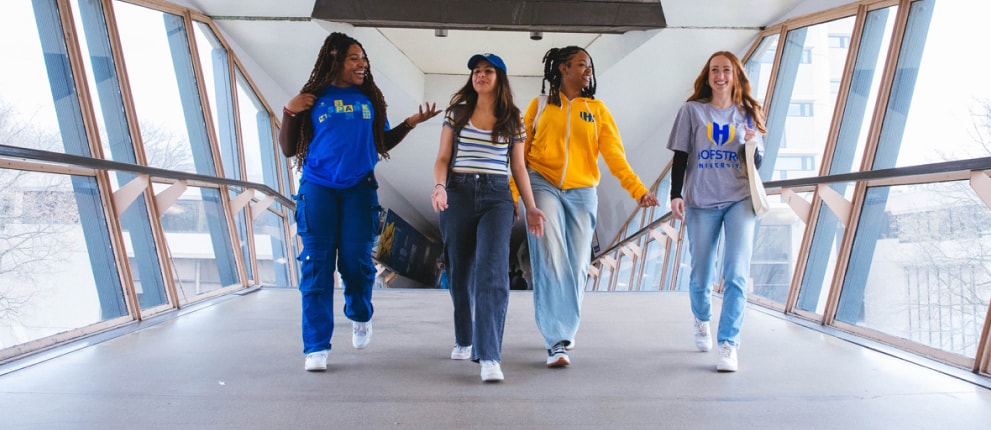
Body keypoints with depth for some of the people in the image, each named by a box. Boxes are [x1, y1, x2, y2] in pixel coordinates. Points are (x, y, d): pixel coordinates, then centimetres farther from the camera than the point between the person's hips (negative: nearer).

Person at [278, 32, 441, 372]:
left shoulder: (369, 99, 12)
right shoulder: (313, 98, 5)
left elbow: (381, 143, 18)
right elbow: (289, 149, 6)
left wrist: (411, 122, 9)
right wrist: (290, 112, -7)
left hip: (359, 188, 1)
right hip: (317, 187, -1)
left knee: (356, 259, -2)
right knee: (317, 264, -3)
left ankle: (360, 317, 30)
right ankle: (317, 347, 1)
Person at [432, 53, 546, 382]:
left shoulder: (513, 120, 10)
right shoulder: (457, 113, 10)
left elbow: (518, 167, 12)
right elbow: (443, 158, 6)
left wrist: (530, 207, 6)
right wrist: (439, 185, -14)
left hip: (497, 197, -1)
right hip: (458, 194, 2)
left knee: (491, 271, -18)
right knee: (459, 271, 9)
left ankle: (489, 356, -20)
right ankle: (464, 340, 29)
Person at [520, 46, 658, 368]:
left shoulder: (597, 108, 10)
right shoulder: (540, 105, 8)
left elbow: (614, 154, 2)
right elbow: (521, 152, 7)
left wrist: (638, 189, -10)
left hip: (582, 193, 2)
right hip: (543, 186, -2)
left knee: (576, 266, 4)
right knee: (552, 259, -16)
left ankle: (563, 332, 23)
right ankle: (556, 342, -14)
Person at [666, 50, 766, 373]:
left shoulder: (748, 114, 11)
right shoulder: (692, 110, 5)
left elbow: (757, 163, 14)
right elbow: (680, 157, 3)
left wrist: (752, 148, -8)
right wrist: (676, 195, -6)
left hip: (740, 200, 1)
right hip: (701, 201, 0)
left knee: (736, 274, -12)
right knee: (700, 275, 8)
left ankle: (728, 344, -7)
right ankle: (701, 320, 38)